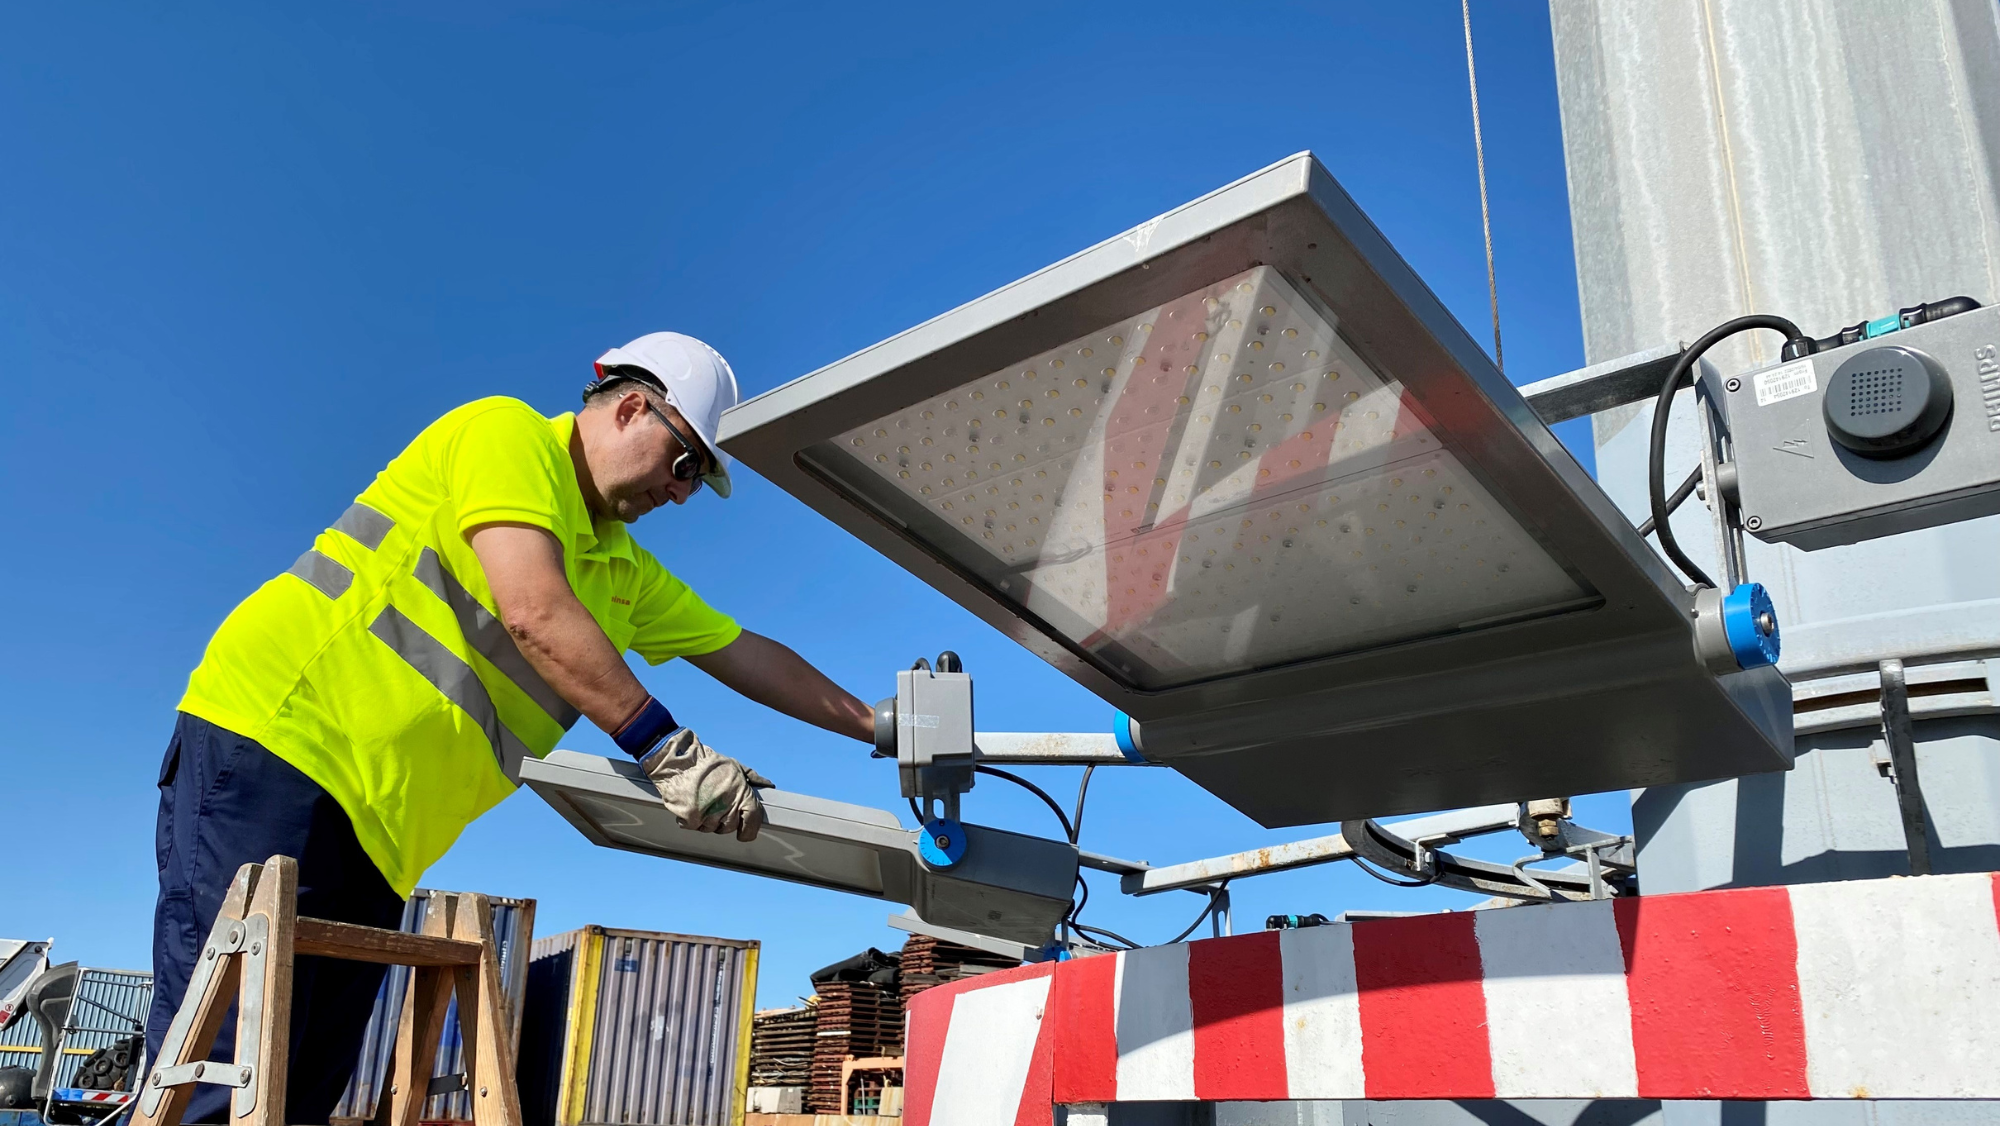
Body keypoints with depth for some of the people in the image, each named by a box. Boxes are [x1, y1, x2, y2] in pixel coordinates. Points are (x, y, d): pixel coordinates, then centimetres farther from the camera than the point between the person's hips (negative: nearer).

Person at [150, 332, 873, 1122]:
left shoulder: (629, 574, 20)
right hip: (276, 735, -8)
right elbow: (534, 611, -19)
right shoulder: (508, 431, -5)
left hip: (377, 833, 8)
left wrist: (875, 727, 26)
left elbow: (747, 655, 26)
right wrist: (666, 750, -20)